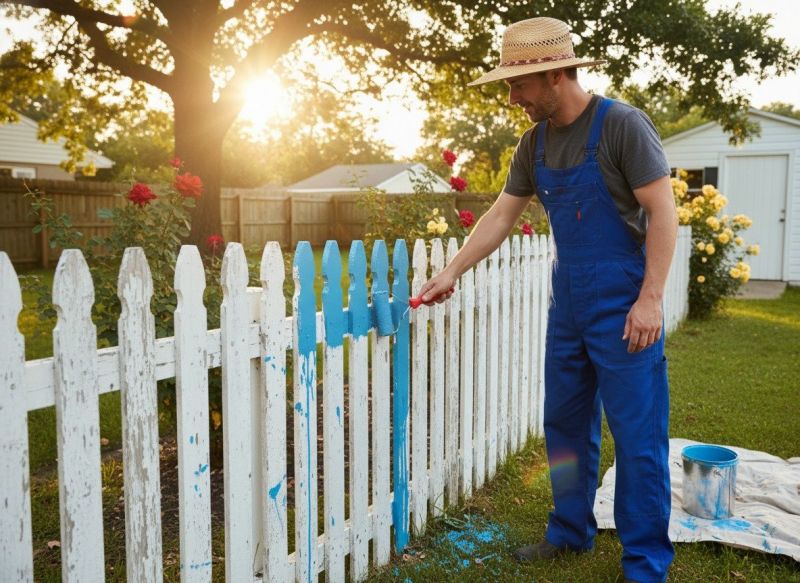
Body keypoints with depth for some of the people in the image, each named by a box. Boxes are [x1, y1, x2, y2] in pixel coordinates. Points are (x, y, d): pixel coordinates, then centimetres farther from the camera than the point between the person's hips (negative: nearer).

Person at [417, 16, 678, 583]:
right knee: (566, 425, 15)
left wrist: (650, 300, -19)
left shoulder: (621, 125, -13)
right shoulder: (535, 142, 7)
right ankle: (571, 532, 31)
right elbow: (502, 215, 13)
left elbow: (662, 212, -14)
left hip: (623, 305, -7)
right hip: (568, 304, 7)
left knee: (637, 435, 0)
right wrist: (451, 272, 10)